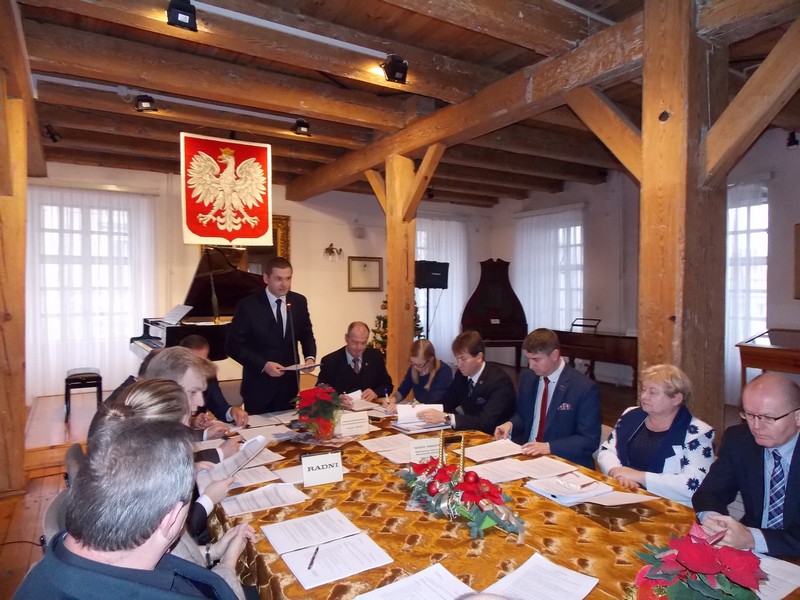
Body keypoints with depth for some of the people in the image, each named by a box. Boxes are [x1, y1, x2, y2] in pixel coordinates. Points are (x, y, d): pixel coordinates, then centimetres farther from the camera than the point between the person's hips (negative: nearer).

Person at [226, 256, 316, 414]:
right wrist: (263, 365, -21)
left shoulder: (299, 302, 0)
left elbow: (306, 335, 11)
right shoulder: (248, 305, -12)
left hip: (289, 384, 3)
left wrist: (310, 357, -9)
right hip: (259, 386, -3)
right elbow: (233, 345, -11)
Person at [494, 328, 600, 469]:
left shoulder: (585, 388, -13)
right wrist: (510, 425, -5)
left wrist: (549, 447, -23)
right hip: (527, 454, 5)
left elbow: (590, 440, -12)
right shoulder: (527, 378, 4)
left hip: (565, 463, -4)